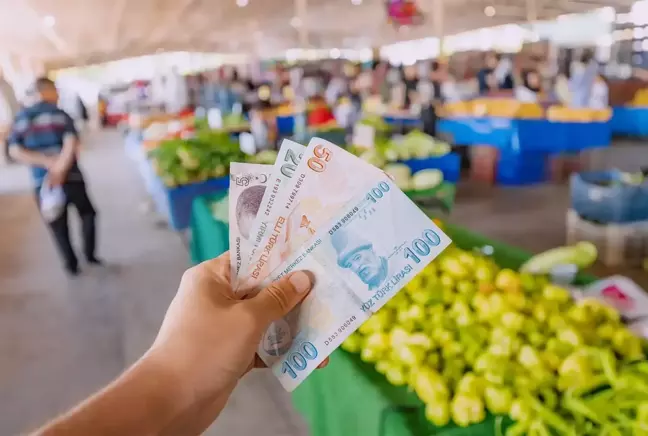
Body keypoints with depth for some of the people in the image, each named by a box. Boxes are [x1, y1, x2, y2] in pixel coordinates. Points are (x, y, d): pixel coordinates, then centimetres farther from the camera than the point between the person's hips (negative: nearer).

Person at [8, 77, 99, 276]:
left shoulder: (21, 118, 8)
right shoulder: (61, 114, -3)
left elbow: (14, 151, -3)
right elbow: (72, 144, -20)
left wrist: (47, 162, -11)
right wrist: (59, 170, -21)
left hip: (42, 182, 3)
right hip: (70, 177, -3)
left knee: (58, 226, 16)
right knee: (87, 214, 20)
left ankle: (71, 264, 23)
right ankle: (89, 254, 19)